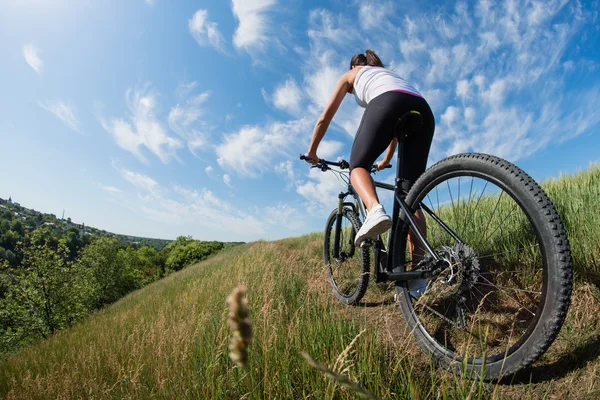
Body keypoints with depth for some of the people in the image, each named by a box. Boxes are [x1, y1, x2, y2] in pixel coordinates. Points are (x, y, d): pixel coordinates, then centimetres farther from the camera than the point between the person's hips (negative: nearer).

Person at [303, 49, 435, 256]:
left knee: (358, 166, 7)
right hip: (423, 111, 5)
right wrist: (386, 160, 55)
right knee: (410, 195, 5)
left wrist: (312, 151, 37)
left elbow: (325, 117, 29)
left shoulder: (351, 74, 32)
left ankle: (375, 210, -25)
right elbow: (397, 125, 46)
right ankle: (419, 261, -5)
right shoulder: (391, 74, 45)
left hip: (387, 103, -5)